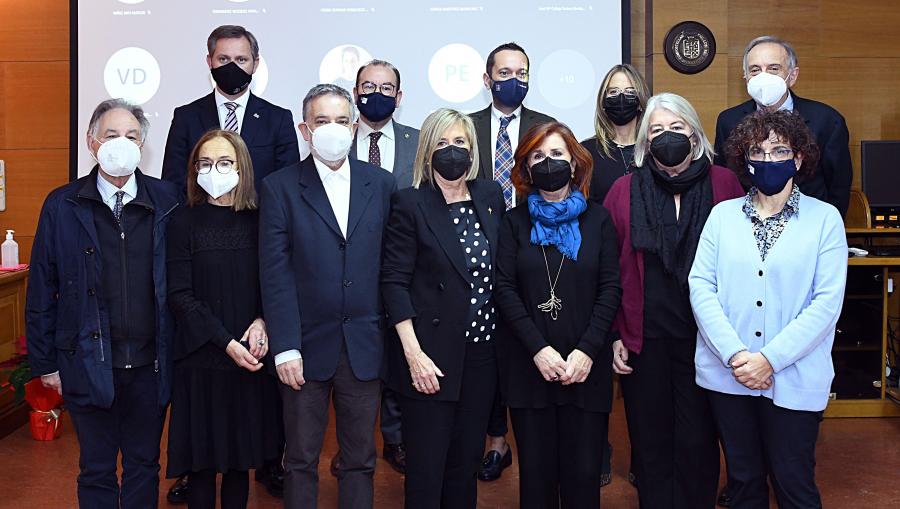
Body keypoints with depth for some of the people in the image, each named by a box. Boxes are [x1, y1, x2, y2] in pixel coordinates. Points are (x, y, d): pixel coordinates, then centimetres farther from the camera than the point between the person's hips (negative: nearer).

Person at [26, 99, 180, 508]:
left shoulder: (167, 201, -1)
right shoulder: (61, 205, -1)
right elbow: (41, 291, 1)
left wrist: (176, 352, -3)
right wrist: (44, 362, 1)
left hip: (150, 363, 1)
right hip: (89, 363, 0)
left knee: (144, 466, 15)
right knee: (96, 471, 14)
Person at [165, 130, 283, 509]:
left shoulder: (258, 221, 4)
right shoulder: (184, 223, -2)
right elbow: (179, 295, -7)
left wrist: (262, 322, -13)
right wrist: (227, 342, -14)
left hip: (250, 358, 2)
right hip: (201, 357, -2)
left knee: (241, 456, 10)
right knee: (202, 459, 5)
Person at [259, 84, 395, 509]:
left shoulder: (381, 184, 5)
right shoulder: (280, 187, -2)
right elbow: (275, 273, -6)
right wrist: (285, 347, -11)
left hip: (364, 346, 2)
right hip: (307, 346, -2)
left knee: (360, 459, 13)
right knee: (301, 461, 11)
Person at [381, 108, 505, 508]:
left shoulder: (491, 196, 7)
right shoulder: (410, 203, -7)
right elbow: (394, 280, -10)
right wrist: (413, 353, -15)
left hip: (482, 351, 5)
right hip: (431, 354, -4)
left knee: (467, 460, 15)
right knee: (427, 464, 6)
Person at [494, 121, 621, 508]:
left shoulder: (597, 219, 7)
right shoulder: (515, 222, 7)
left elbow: (611, 288, 1)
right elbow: (505, 290, -1)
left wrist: (587, 350, -11)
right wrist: (539, 349, -12)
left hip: (587, 367, 0)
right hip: (529, 366, 0)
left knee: (584, 472, 2)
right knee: (536, 471, 6)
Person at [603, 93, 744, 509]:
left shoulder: (724, 184, 0)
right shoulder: (625, 190, 1)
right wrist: (614, 335, -1)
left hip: (704, 337, 0)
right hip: (642, 340, 1)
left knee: (698, 442, 8)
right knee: (650, 442, 12)